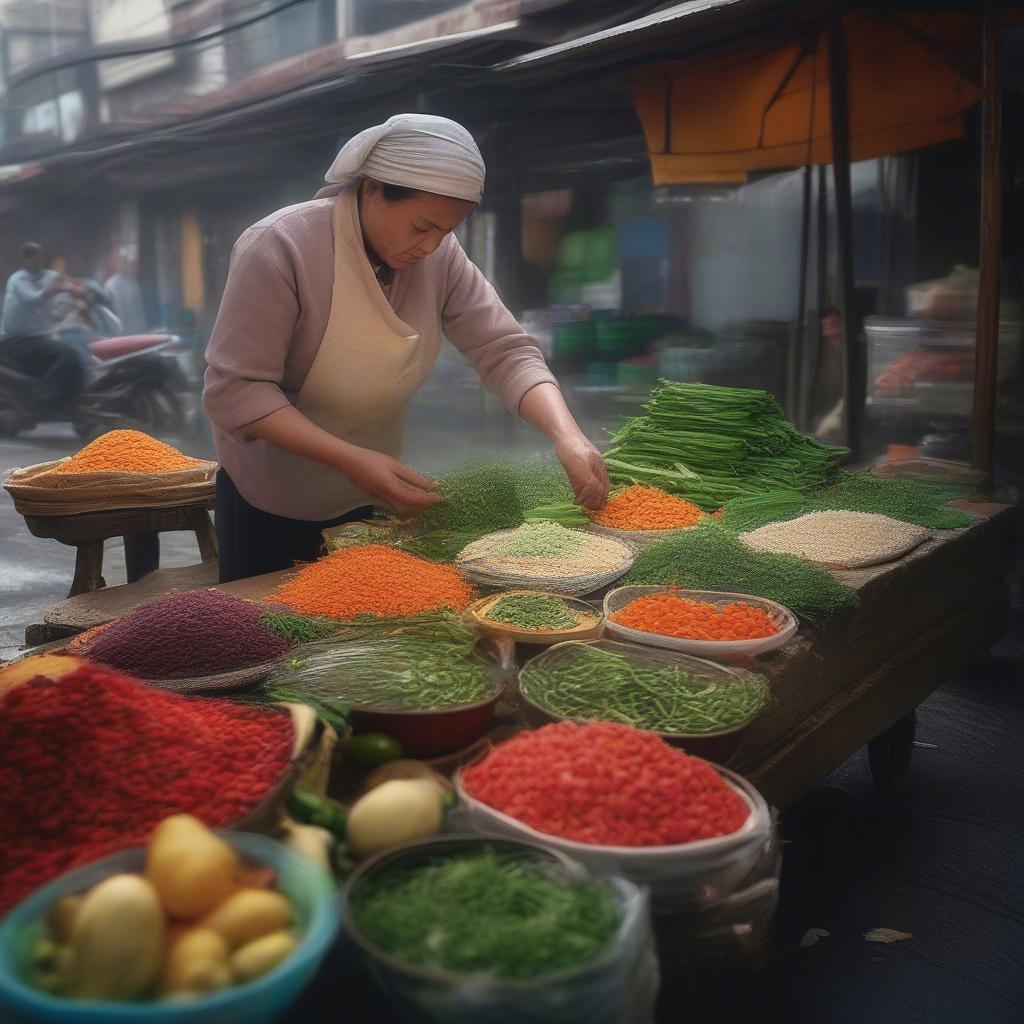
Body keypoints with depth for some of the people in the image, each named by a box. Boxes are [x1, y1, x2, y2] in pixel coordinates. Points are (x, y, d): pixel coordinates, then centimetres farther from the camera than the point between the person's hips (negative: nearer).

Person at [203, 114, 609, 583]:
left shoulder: (440, 255, -11)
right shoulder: (278, 249, -24)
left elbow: (504, 350, -12)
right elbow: (235, 389, -26)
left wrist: (567, 435, -29)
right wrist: (351, 460, -36)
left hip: (373, 498, 5)